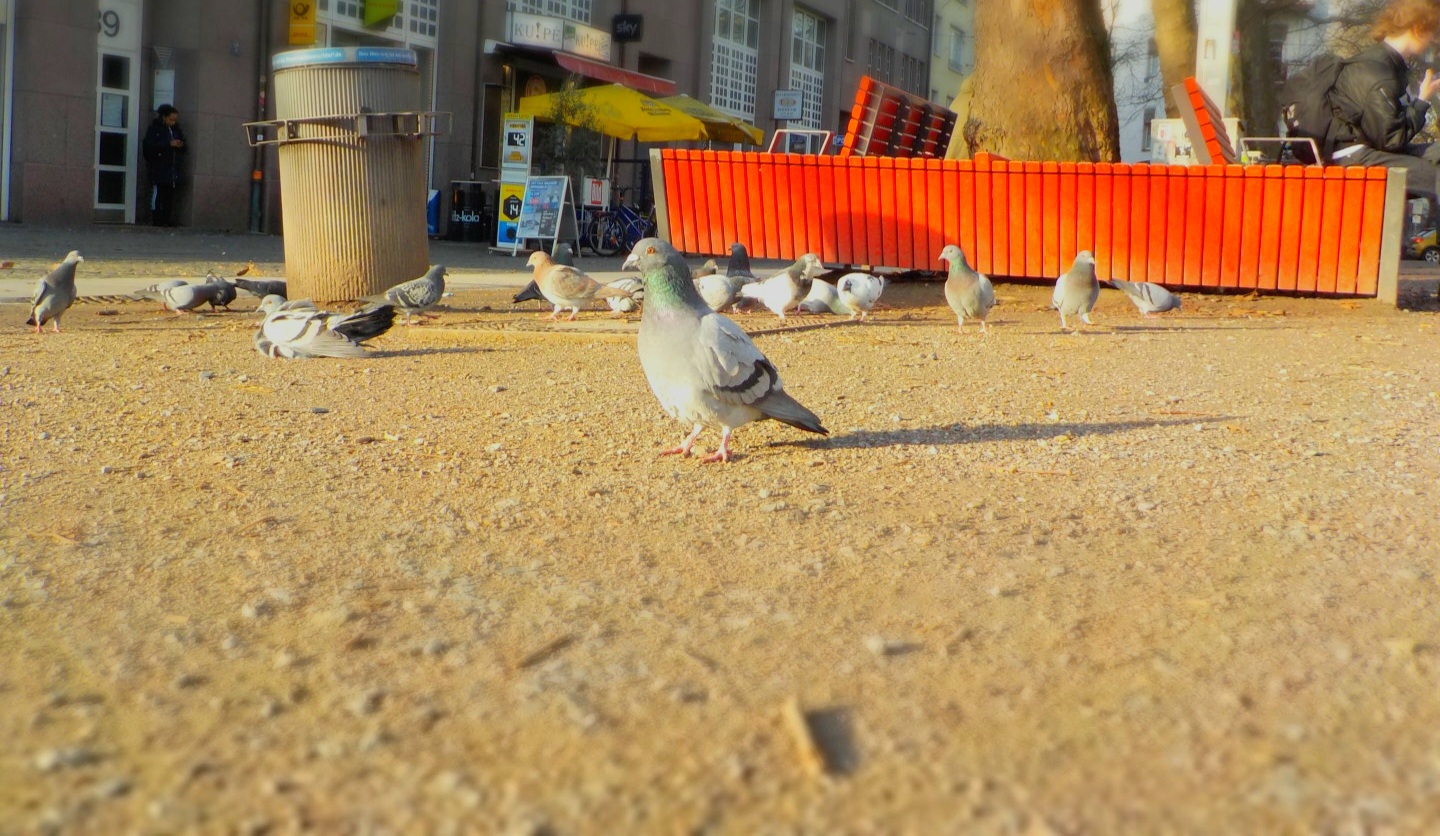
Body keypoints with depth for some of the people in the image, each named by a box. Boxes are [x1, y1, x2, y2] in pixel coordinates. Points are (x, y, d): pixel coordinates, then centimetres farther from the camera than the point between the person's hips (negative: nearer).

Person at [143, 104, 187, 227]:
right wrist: (169, 144, -18)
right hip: (159, 168, -5)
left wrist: (181, 145, -2)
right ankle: (156, 220, -3)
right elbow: (150, 146, -13)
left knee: (170, 194, 2)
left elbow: (183, 146, 23)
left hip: (174, 168, 5)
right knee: (158, 193, -5)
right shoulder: (155, 128, -1)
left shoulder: (176, 129, 15)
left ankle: (167, 219, 5)